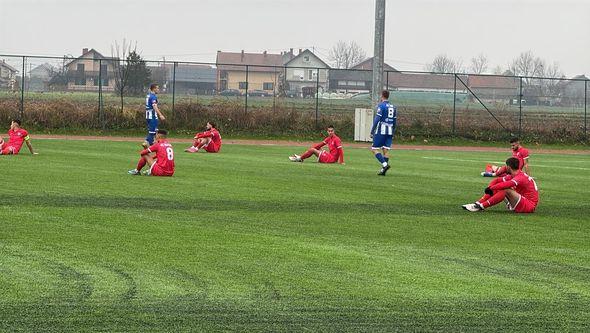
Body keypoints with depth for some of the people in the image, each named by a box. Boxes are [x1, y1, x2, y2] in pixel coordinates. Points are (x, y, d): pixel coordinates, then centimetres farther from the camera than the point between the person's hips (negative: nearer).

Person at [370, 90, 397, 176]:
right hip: (390, 132, 6)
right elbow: (395, 122, 17)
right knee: (386, 150, 6)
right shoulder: (393, 107, 13)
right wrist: (393, 133, 25)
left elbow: (377, 119, -14)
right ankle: (383, 170, 3)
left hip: (381, 131, -6)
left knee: (374, 149, -2)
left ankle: (385, 164, -19)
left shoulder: (381, 106, -8)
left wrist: (372, 131, -10)